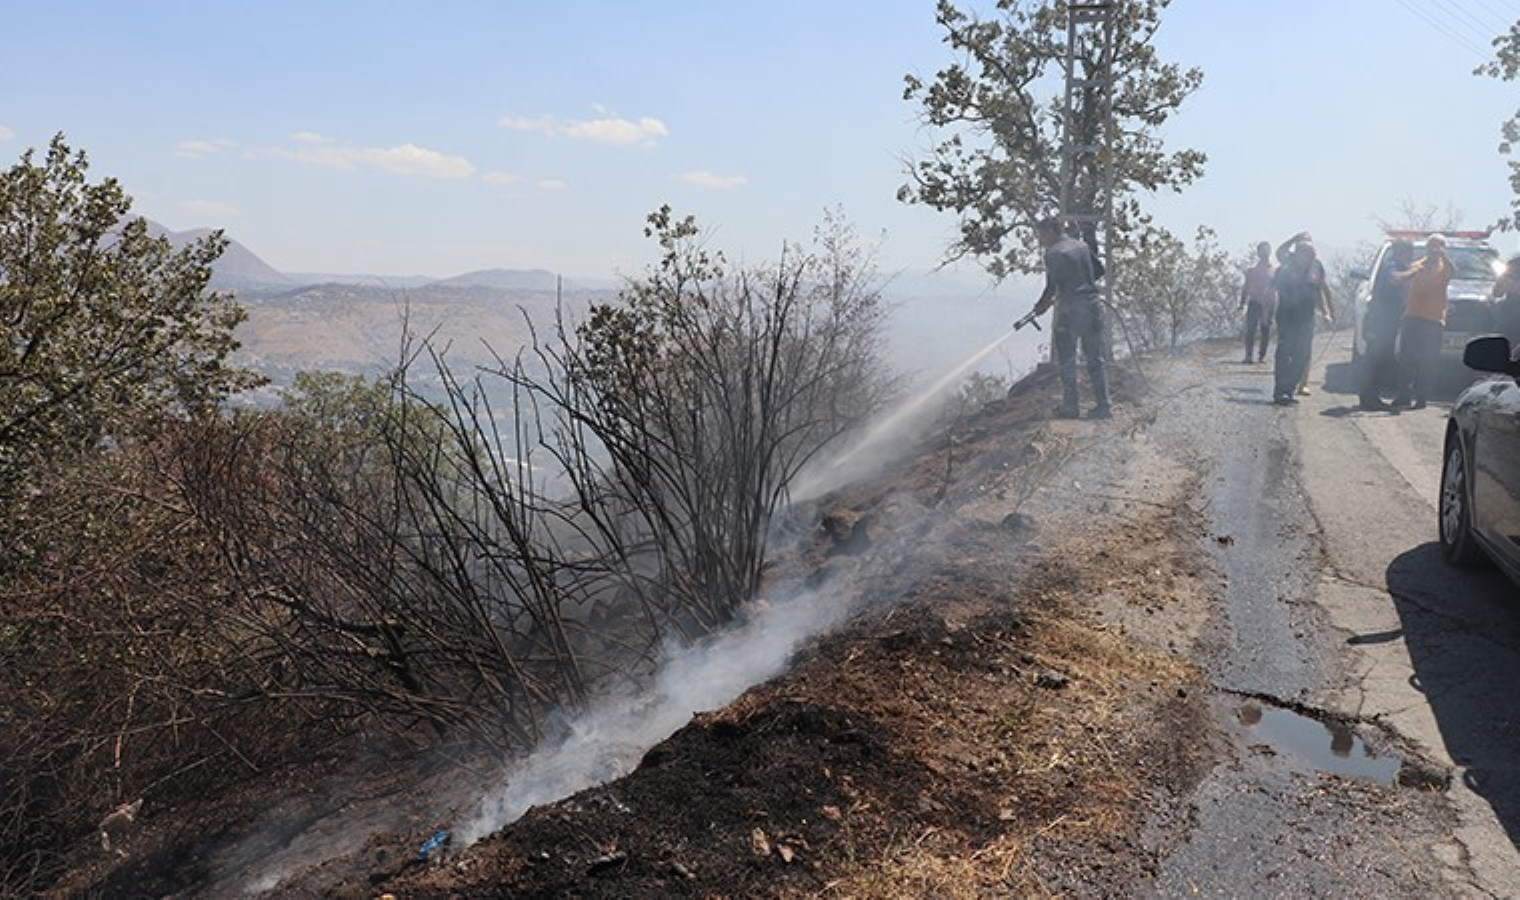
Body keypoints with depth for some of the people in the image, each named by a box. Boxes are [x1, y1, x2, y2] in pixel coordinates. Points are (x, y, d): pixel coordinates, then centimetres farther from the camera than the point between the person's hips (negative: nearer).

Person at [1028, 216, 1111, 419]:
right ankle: (1103, 405, 8)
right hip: (1093, 305, 6)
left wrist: (1041, 307, 5)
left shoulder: (1053, 253, -10)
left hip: (1069, 310, -6)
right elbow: (1099, 270, 17)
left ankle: (1069, 407, 7)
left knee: (1067, 361, 4)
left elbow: (1052, 287, -10)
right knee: (1095, 359, 9)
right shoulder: (1083, 245, 11)